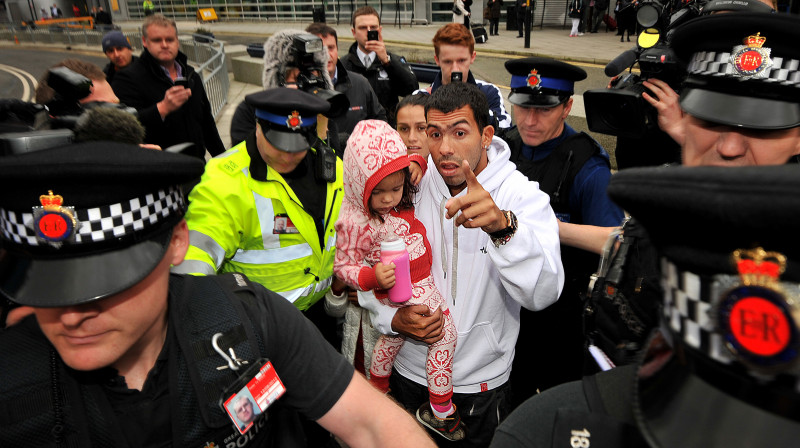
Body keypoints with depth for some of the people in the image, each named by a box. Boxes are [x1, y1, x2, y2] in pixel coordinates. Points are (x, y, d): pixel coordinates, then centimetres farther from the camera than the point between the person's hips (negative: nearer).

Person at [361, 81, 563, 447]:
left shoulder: (524, 196, -18)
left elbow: (543, 293, -33)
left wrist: (503, 227, -50)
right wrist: (393, 317, -16)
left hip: (482, 382, -2)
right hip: (409, 371, 2)